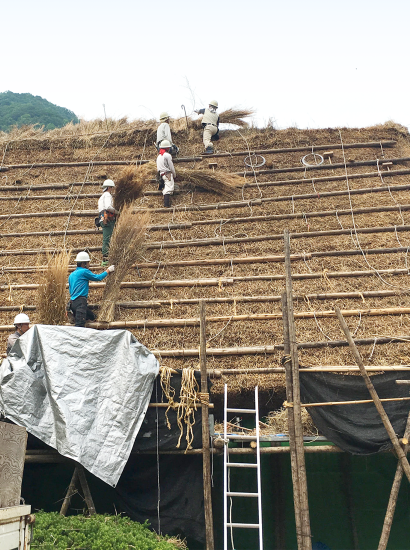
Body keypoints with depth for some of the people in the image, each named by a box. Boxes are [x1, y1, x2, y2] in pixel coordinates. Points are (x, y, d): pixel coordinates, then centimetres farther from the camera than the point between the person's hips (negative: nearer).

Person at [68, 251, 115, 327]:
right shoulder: (84, 271, -4)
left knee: (92, 317, 15)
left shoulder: (71, 275, 21)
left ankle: (73, 315, 8)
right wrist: (108, 271, 17)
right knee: (80, 325, -17)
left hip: (73, 301, 9)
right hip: (80, 301, -9)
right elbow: (98, 278, 4)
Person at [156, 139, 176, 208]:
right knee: (169, 188, -14)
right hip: (168, 174, -9)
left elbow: (158, 167, 21)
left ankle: (165, 204, 14)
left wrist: (160, 176, 27)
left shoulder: (158, 156, 18)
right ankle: (167, 204, -24)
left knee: (165, 189, 16)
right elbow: (171, 167, -7)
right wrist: (174, 175, 6)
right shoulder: (167, 155, -8)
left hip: (161, 174, 9)